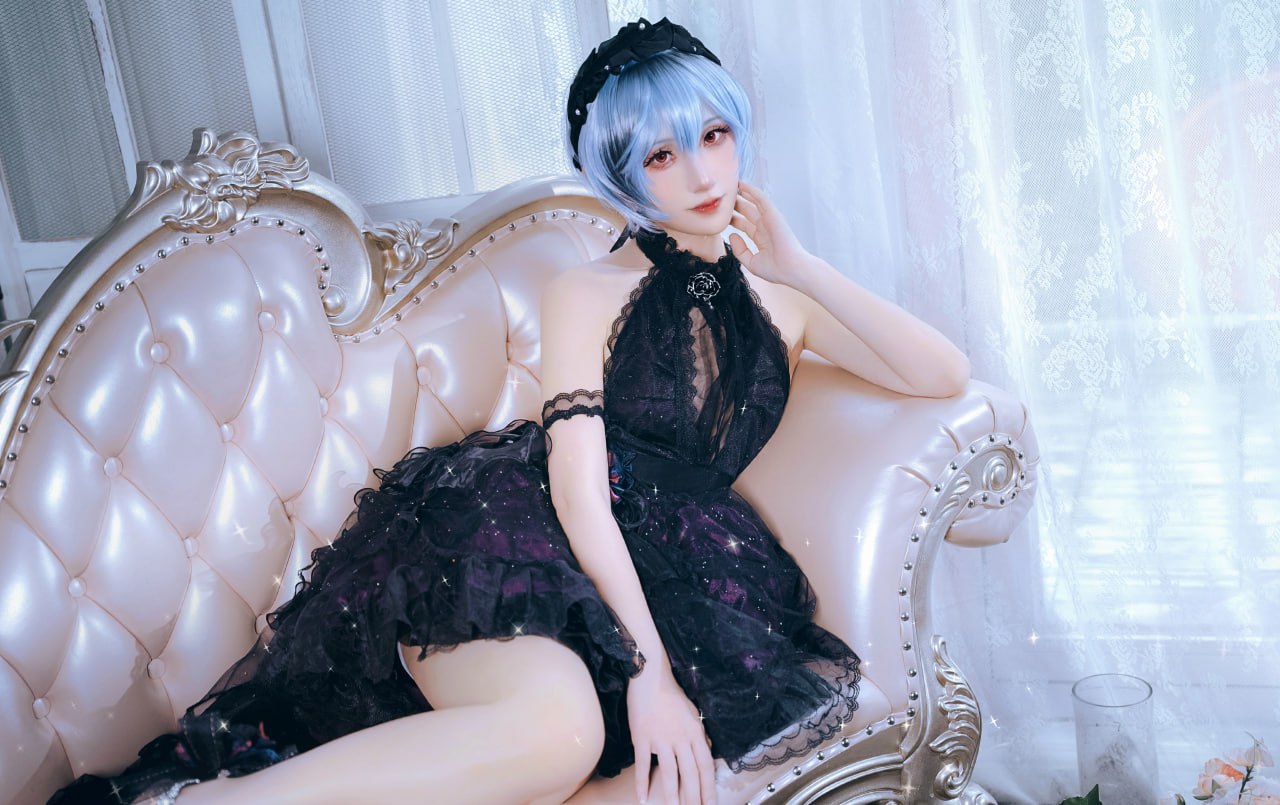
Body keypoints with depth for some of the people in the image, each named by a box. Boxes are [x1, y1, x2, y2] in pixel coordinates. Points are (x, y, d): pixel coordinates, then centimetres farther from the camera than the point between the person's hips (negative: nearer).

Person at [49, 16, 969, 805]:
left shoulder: (778, 302, 15)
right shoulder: (588, 295, 3)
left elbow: (946, 375, 7)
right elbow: (578, 484, -9)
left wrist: (804, 267, 0)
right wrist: (646, 665, -20)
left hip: (634, 569, 4)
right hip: (494, 529, -4)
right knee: (557, 727, -39)